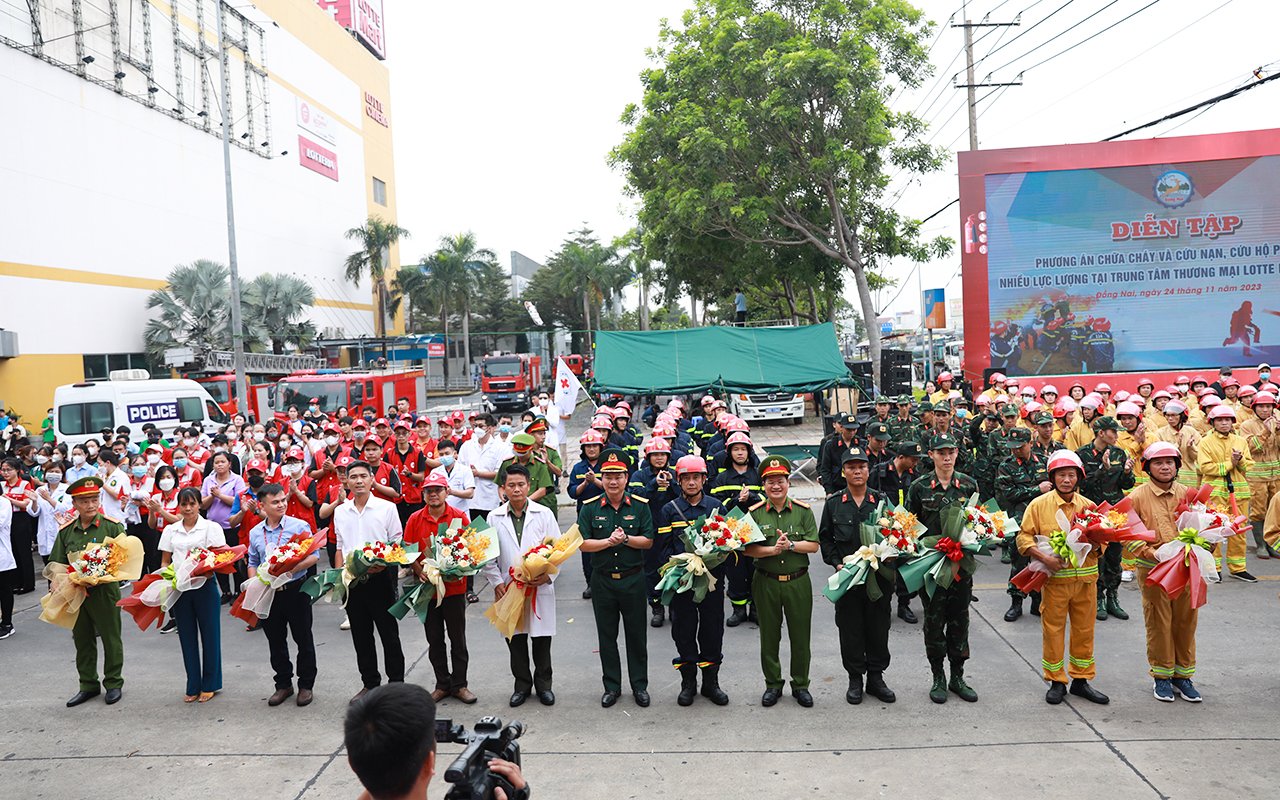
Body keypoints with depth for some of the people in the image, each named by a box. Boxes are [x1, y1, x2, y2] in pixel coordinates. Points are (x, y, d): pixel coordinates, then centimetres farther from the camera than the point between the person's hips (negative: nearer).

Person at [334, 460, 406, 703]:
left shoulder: (387, 508, -4)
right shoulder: (340, 511, 8)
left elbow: (397, 543, -2)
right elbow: (340, 546, 15)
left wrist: (383, 564, -18)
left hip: (380, 577, -4)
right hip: (352, 580, 4)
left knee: (389, 634, 3)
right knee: (361, 636, 11)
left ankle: (396, 683, 13)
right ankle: (370, 683, 23)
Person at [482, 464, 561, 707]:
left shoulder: (544, 514, -1)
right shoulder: (494, 518, 3)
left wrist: (548, 575, -13)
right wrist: (497, 583, -4)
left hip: (540, 587, -1)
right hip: (508, 588, 1)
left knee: (542, 639, 7)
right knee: (515, 639, 10)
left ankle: (543, 684, 24)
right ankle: (522, 684, 25)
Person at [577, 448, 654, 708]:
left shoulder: (640, 506, -1)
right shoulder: (590, 508, 0)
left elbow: (648, 541, -3)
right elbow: (582, 543, -5)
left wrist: (626, 539, -20)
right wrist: (608, 542, -18)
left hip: (633, 579, -1)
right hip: (602, 581, 1)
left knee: (636, 635, 8)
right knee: (606, 636, 10)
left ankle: (639, 685, 22)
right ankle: (612, 686, 23)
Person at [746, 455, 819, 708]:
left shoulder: (803, 511, 1)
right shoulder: (754, 513, -1)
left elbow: (813, 545, -2)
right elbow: (748, 549, -6)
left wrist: (791, 545, -17)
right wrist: (773, 549, -19)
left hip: (798, 581, 0)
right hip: (766, 582, 0)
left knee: (800, 636, 8)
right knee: (769, 636, 10)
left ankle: (801, 685, 25)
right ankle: (773, 684, 25)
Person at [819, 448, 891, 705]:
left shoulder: (882, 501, 5)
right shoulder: (833, 503, 4)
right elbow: (824, 539, 6)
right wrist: (837, 563, -6)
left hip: (878, 575, 1)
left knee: (878, 627, 7)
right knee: (850, 629, 5)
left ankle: (876, 677, 22)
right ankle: (855, 679, 18)